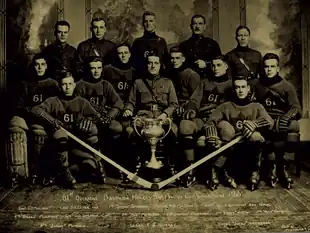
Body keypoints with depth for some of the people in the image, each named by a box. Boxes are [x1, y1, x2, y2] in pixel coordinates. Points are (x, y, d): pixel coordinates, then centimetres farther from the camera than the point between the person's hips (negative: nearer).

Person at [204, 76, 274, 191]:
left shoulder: (256, 107, 14)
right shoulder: (226, 107, 14)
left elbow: (269, 122, -4)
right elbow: (211, 121, 1)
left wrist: (254, 124, -24)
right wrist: (212, 136, -20)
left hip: (250, 147, 0)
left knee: (257, 137, -33)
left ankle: (255, 173, -9)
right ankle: (216, 171, -20)